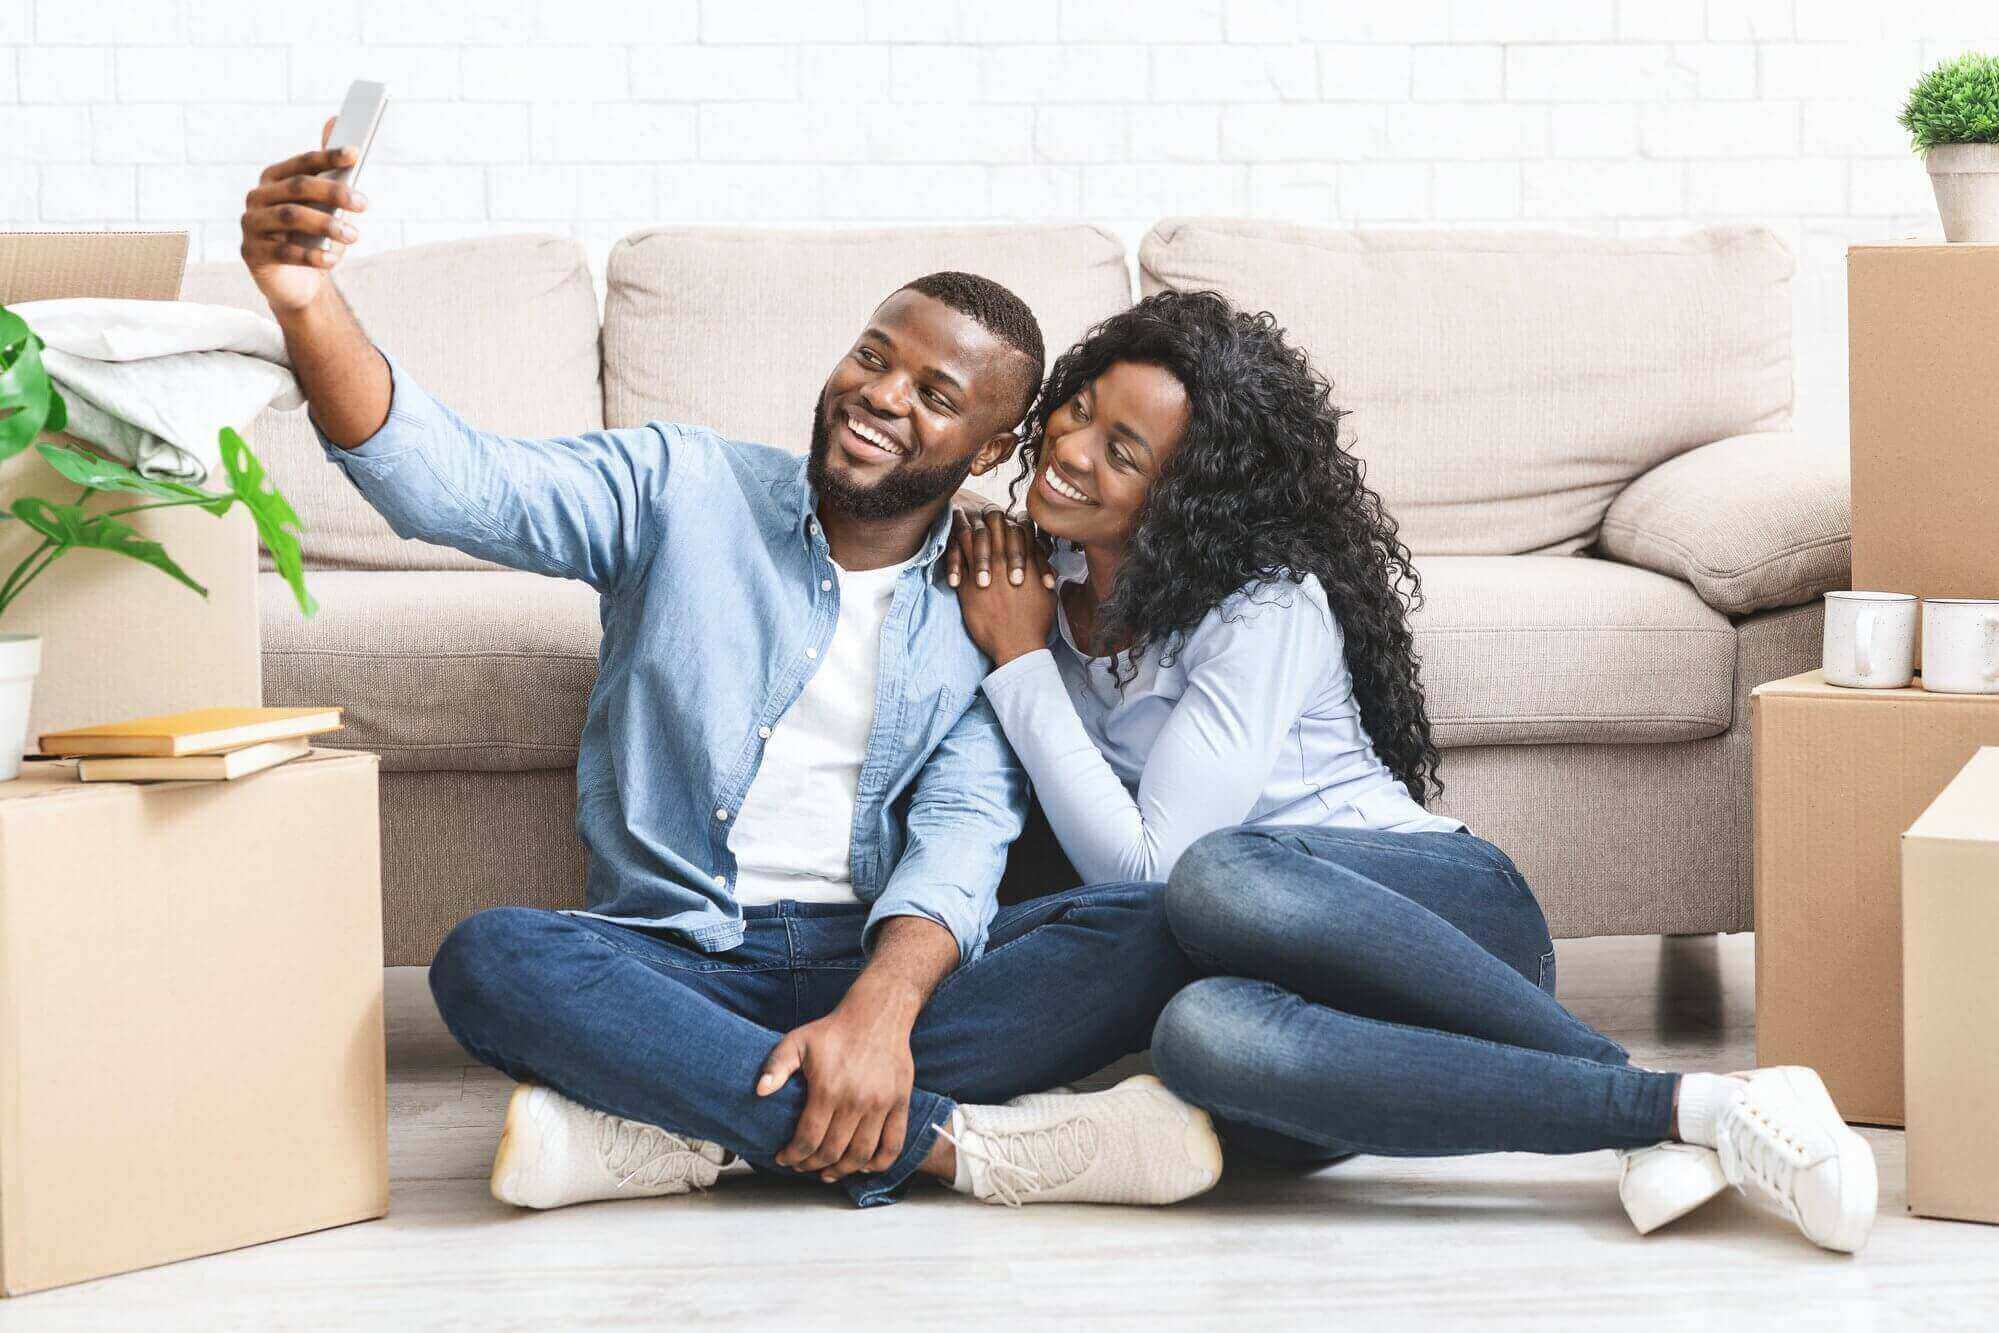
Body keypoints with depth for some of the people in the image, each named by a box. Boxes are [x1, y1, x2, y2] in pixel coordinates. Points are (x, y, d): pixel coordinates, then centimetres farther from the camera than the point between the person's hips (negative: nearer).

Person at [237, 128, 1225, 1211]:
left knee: (1155, 934, -26)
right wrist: (311, 309, -26)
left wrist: (880, 1011, -27)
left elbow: (961, 835, -6)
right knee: (489, 958, -33)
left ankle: (679, 1132, -32)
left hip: (891, 962, 1)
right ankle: (955, 1140, -35)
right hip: (678, 967, -1)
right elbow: (456, 485, -7)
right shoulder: (683, 487, 8)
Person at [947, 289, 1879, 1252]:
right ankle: (1667, 1108, -35)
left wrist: (1021, 665, -10)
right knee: (1202, 1034, -37)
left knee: (1218, 876, -41)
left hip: (1459, 908, -4)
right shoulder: (1041, 577, 10)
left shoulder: (1268, 610, -10)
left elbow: (1144, 868, -17)